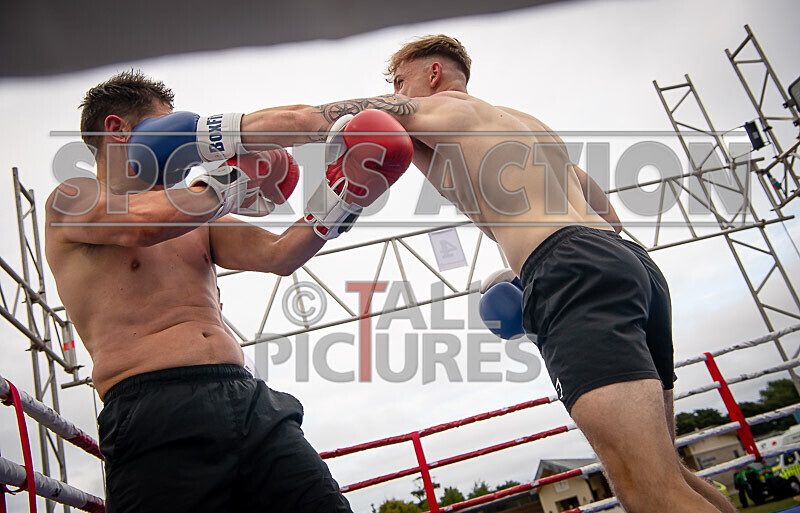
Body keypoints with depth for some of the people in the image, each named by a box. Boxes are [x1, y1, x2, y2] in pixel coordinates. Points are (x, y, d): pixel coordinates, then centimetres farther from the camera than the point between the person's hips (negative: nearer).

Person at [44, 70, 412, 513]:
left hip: (251, 400, 5)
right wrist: (236, 182, 3)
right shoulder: (72, 200, 9)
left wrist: (344, 194, 5)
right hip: (155, 413, -5)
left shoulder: (198, 219, 26)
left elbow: (277, 255, 14)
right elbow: (144, 221, -12)